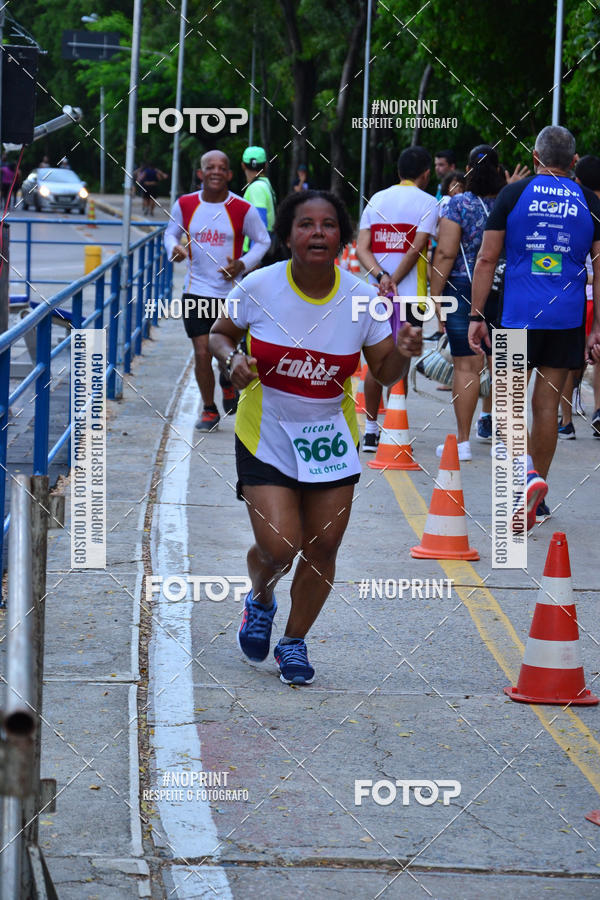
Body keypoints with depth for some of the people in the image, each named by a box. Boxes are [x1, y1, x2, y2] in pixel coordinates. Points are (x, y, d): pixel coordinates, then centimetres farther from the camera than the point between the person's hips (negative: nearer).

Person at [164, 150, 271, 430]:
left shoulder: (244, 210, -8)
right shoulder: (185, 205, -2)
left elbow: (262, 241, 4)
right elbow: (171, 233, 13)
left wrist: (242, 265, -12)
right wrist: (174, 248, -10)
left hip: (232, 290, -1)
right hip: (197, 289, 1)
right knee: (202, 353, -4)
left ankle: (228, 382, 44)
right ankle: (209, 410, 14)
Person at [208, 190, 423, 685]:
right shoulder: (258, 287, -13)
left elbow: (386, 374, -1)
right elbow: (220, 333, 4)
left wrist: (403, 353, -23)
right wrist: (233, 358, -17)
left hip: (330, 438, 2)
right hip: (266, 435, -2)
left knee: (323, 549, 4)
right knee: (279, 547, -11)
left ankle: (294, 641, 28)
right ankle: (260, 600, 27)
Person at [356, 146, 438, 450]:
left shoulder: (376, 200, 11)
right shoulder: (427, 203, -2)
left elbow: (362, 248, 1)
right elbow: (416, 249, -12)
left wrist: (381, 277, -10)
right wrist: (393, 283, -9)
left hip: (376, 296, 4)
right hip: (409, 295, -4)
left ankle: (370, 429, 16)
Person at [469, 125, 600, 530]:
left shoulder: (514, 194, -2)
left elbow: (487, 259, -3)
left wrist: (476, 316, 3)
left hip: (518, 315, -2)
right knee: (547, 405, 10)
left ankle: (528, 473, -21)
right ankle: (535, 498, 17)